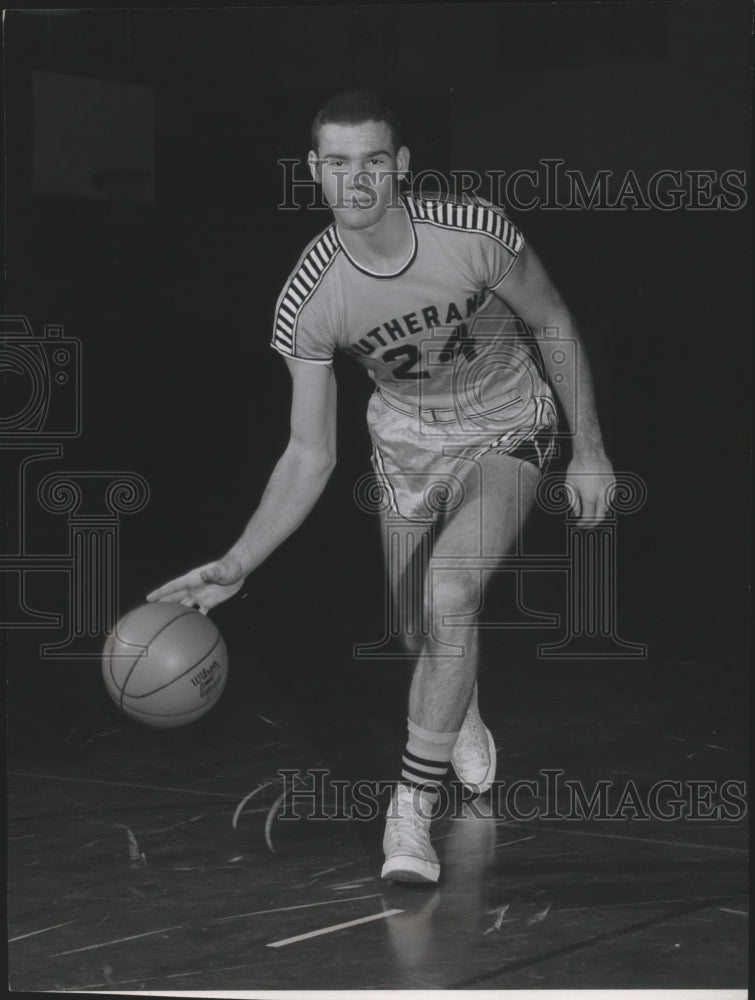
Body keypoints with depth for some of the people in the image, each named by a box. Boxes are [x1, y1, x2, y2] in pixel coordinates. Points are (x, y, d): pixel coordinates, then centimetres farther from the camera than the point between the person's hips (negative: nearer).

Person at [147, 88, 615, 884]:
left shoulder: (473, 231, -28)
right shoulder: (308, 299, -24)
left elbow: (552, 323, -9)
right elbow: (310, 455, -17)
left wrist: (589, 450, -5)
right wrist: (234, 566, -28)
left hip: (505, 429, -2)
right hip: (405, 438, 3)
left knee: (450, 595, -24)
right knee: (420, 632, 13)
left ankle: (412, 807, -12)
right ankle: (462, 712, 51)